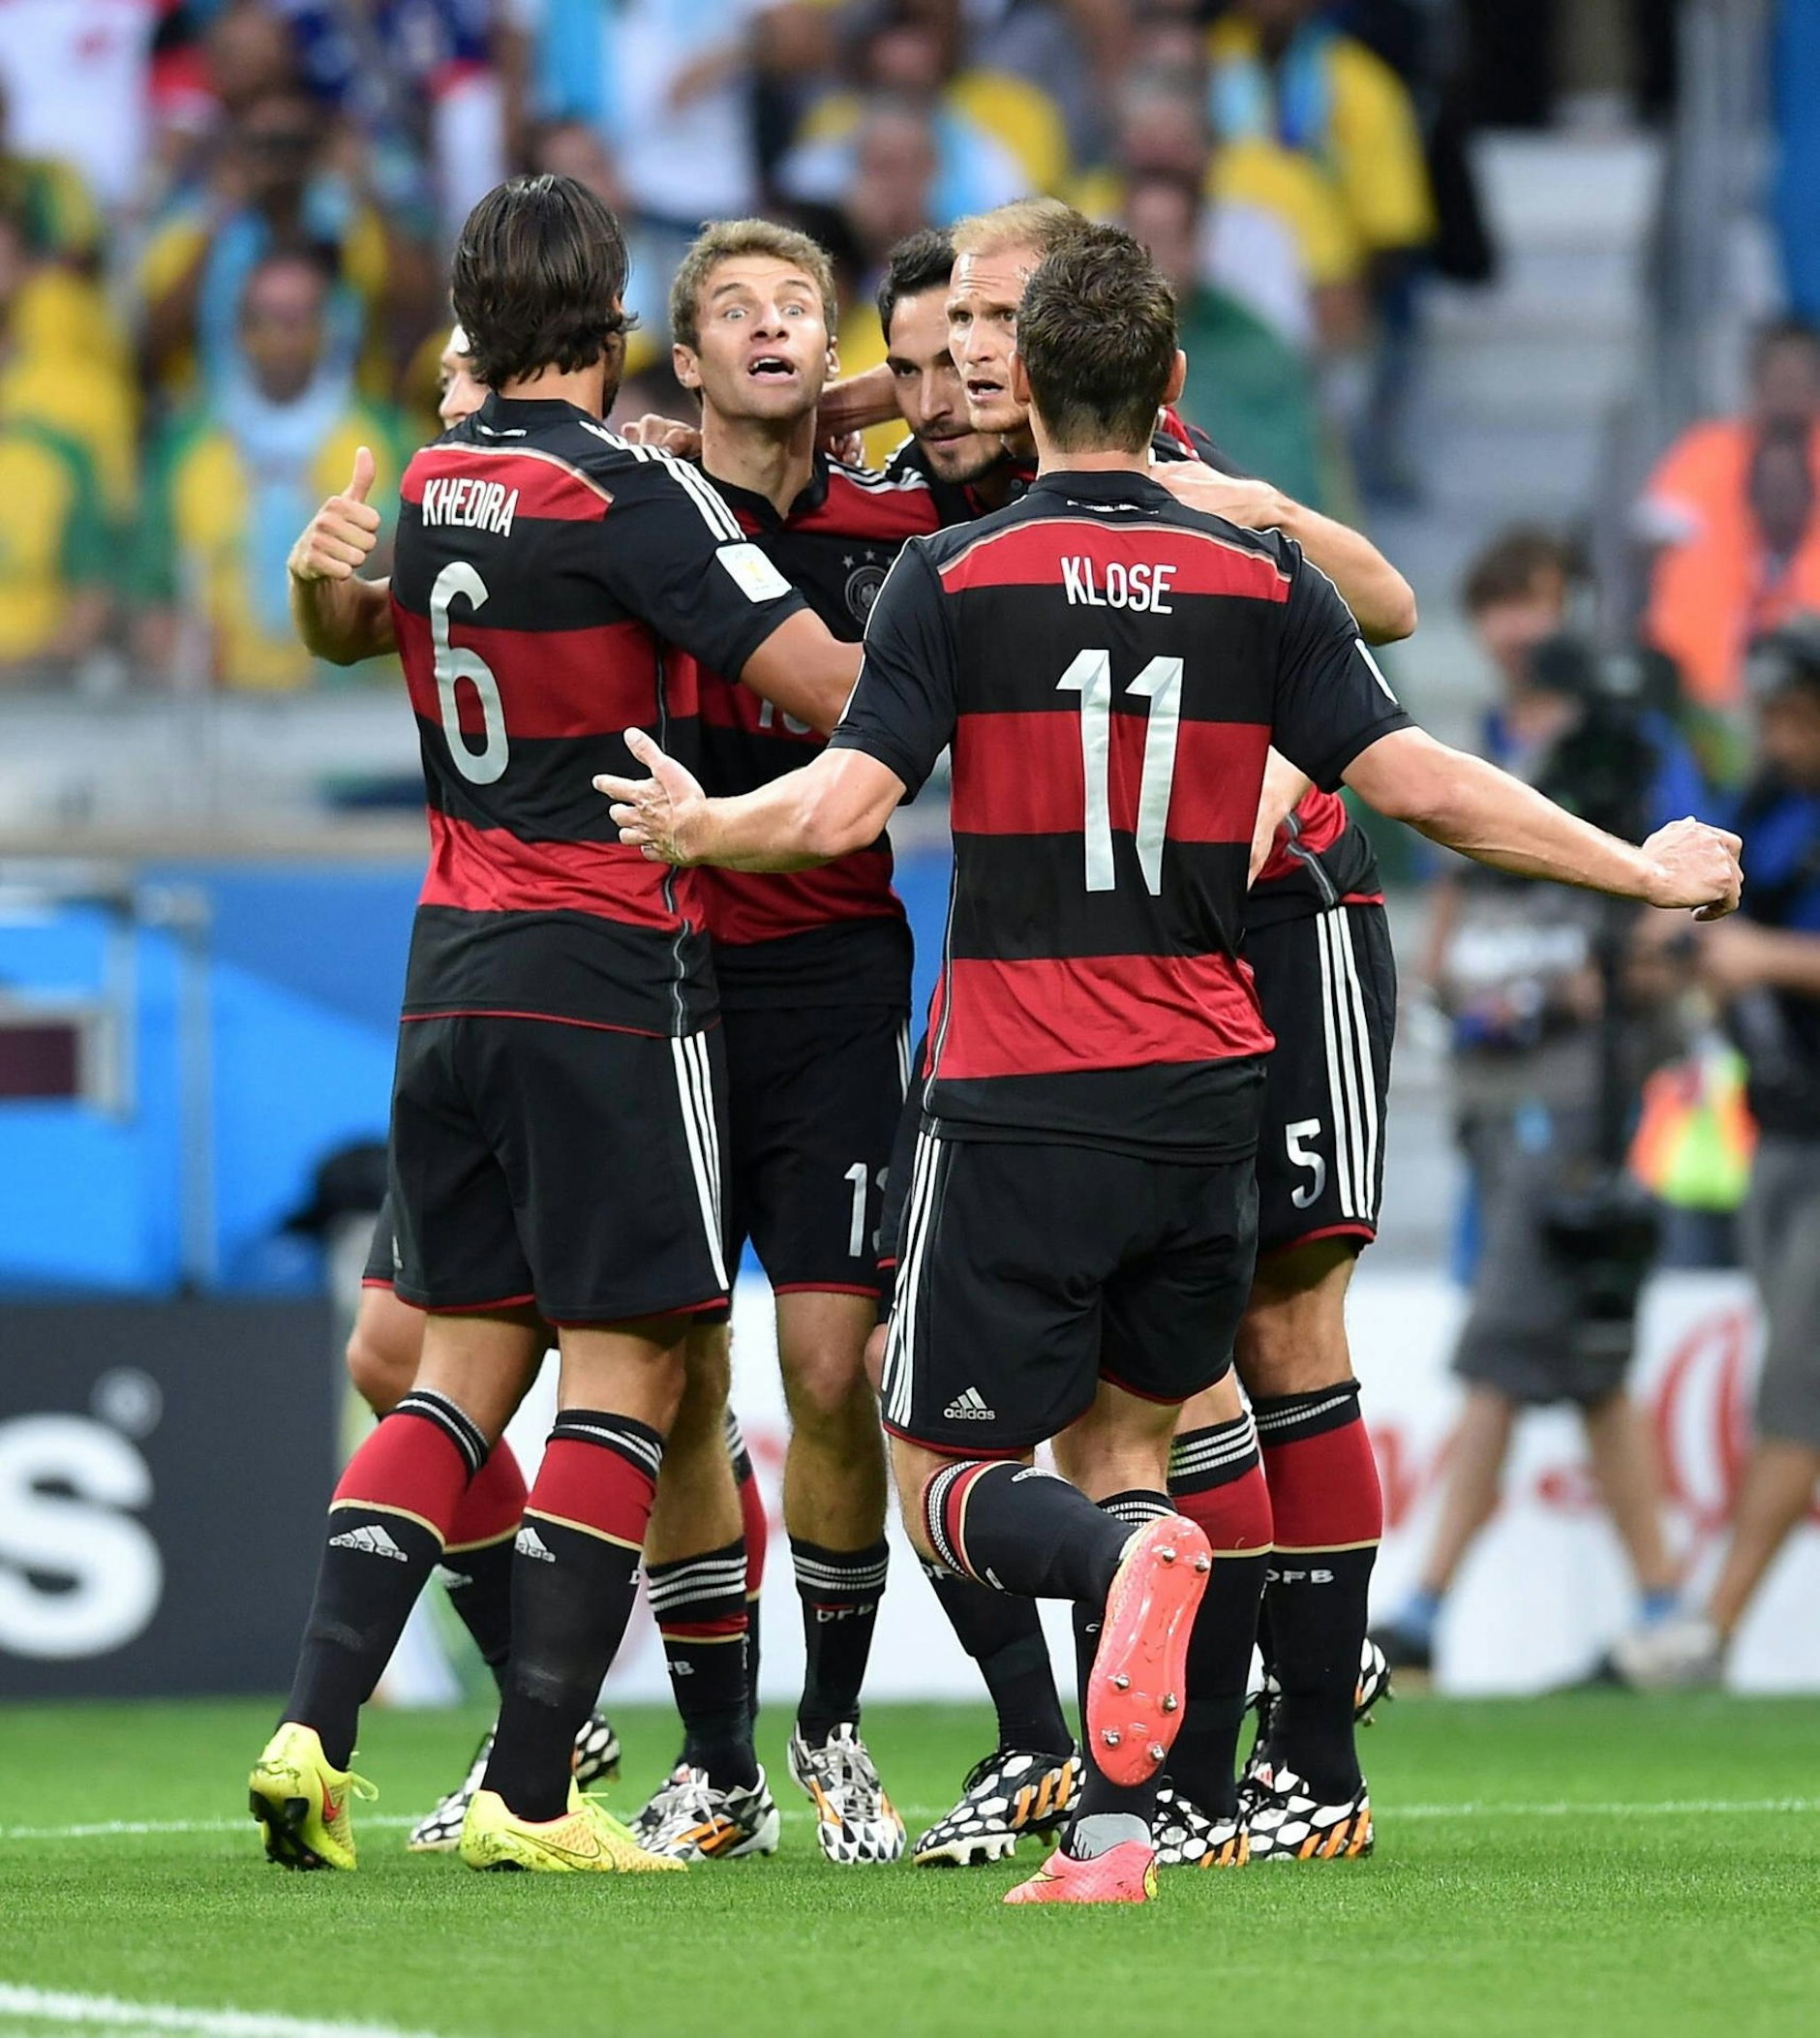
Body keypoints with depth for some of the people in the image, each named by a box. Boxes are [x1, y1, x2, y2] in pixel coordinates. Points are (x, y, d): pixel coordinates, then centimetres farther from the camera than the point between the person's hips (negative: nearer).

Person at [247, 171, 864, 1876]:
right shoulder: (627, 493, -13)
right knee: (621, 1370, -1)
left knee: (461, 1361, 11)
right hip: (608, 968, -6)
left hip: (450, 968, 6)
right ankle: (529, 1797, -5)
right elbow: (831, 690, -17)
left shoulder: (424, 485, 6)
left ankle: (313, 1724, -2)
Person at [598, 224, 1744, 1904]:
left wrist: (693, 830, 10)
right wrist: (1640, 870, 10)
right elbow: (1417, 782, -2)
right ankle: (1116, 1827, 3)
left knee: (945, 1479, 5)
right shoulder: (1263, 579, 3)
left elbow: (842, 807, -11)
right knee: (1122, 1434, 17)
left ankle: (1133, 1558, -29)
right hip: (1206, 1095, 3)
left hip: (1017, 1109, -3)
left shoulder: (956, 576, -4)